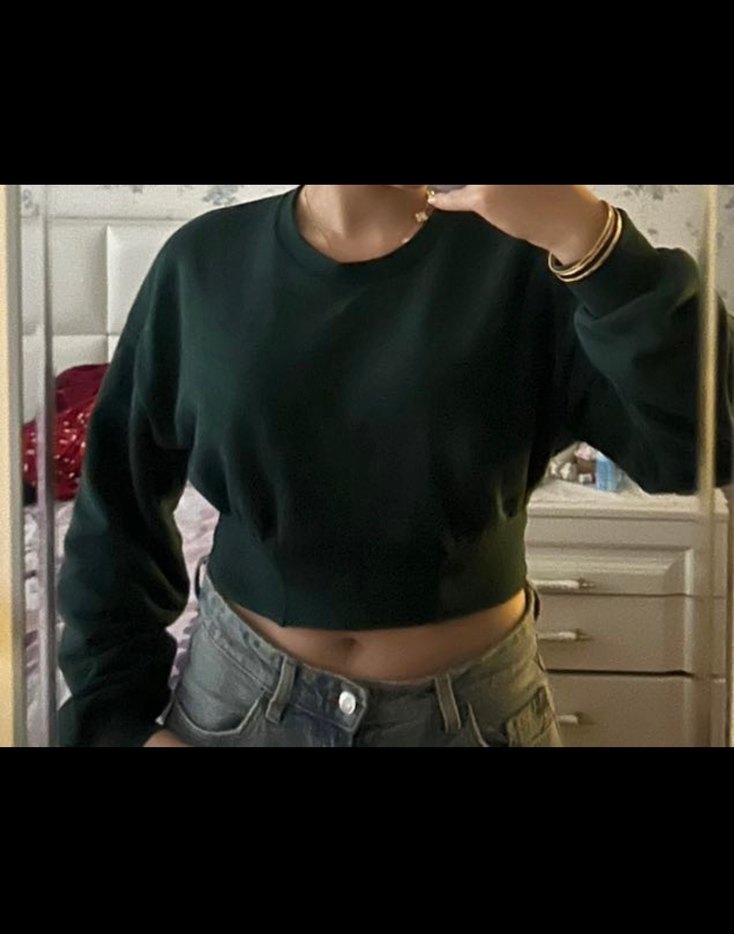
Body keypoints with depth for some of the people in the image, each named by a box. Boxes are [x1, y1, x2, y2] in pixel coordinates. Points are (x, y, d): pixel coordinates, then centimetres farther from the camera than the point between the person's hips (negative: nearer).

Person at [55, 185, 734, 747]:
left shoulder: (520, 257, -12)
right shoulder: (205, 262, -7)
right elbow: (117, 512, 1)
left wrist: (584, 232, -31)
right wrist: (120, 717, -3)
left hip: (473, 706, 0)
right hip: (240, 697, 1)